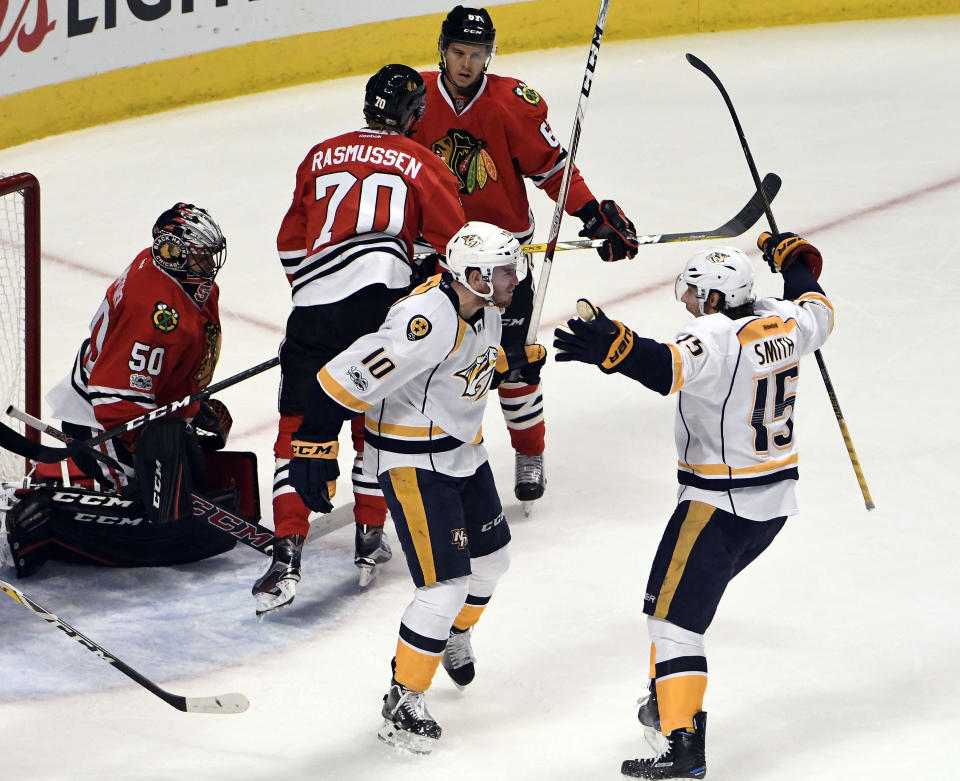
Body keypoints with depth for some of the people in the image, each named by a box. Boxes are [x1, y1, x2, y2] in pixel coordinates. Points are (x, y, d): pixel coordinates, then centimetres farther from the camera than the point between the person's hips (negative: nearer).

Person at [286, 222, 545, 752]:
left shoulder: (483, 308, -2)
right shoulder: (428, 321, -31)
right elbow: (347, 376, -33)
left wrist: (513, 359, 22)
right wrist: (315, 446, -32)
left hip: (462, 450, 9)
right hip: (412, 463, -9)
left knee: (491, 558, 23)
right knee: (446, 585, -13)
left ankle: (454, 636, 53)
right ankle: (402, 704, 1)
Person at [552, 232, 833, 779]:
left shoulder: (719, 339, -21)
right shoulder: (783, 322, 3)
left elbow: (670, 367, -42)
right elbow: (818, 314, 27)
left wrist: (611, 348, -56)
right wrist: (795, 259, 43)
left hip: (720, 503, -9)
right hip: (776, 499, 9)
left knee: (674, 614, -7)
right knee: (688, 590, 25)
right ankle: (668, 701, 33)